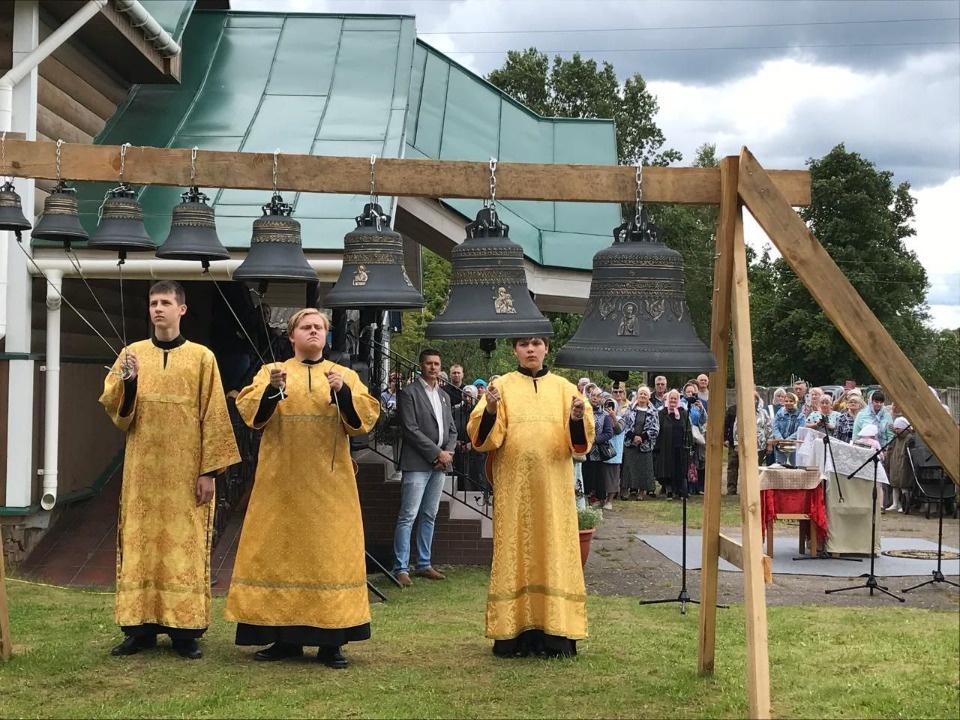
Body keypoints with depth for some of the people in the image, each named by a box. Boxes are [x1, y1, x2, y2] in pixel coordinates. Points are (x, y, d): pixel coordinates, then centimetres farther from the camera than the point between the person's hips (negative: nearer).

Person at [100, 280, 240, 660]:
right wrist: (126, 382, -19)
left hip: (186, 469, -2)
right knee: (140, 542, 3)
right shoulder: (132, 353, 8)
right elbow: (111, 406, 1)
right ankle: (140, 626, 8)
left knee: (185, 543, -1)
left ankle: (185, 628, 3)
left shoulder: (202, 357, 2)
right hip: (142, 467, 2)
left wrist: (209, 470, -8)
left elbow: (213, 416, -2)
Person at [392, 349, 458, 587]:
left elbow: (452, 430, 19)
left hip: (439, 464, 7)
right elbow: (410, 429, -11)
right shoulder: (409, 393, -3)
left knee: (429, 516, 10)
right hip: (417, 463, -7)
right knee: (408, 517, -8)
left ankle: (423, 565, 16)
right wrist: (437, 453, -13)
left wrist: (448, 452, -1)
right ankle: (401, 568, -8)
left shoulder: (444, 396, 19)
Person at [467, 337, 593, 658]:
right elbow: (482, 437, -5)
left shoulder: (564, 388, 9)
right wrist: (490, 411, -24)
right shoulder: (502, 386, 4)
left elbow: (581, 440, 1)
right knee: (514, 555, -1)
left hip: (554, 488, 1)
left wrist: (577, 419, -20)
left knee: (554, 554, 1)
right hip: (513, 487, -1)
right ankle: (513, 633, 3)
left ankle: (553, 634, 5)